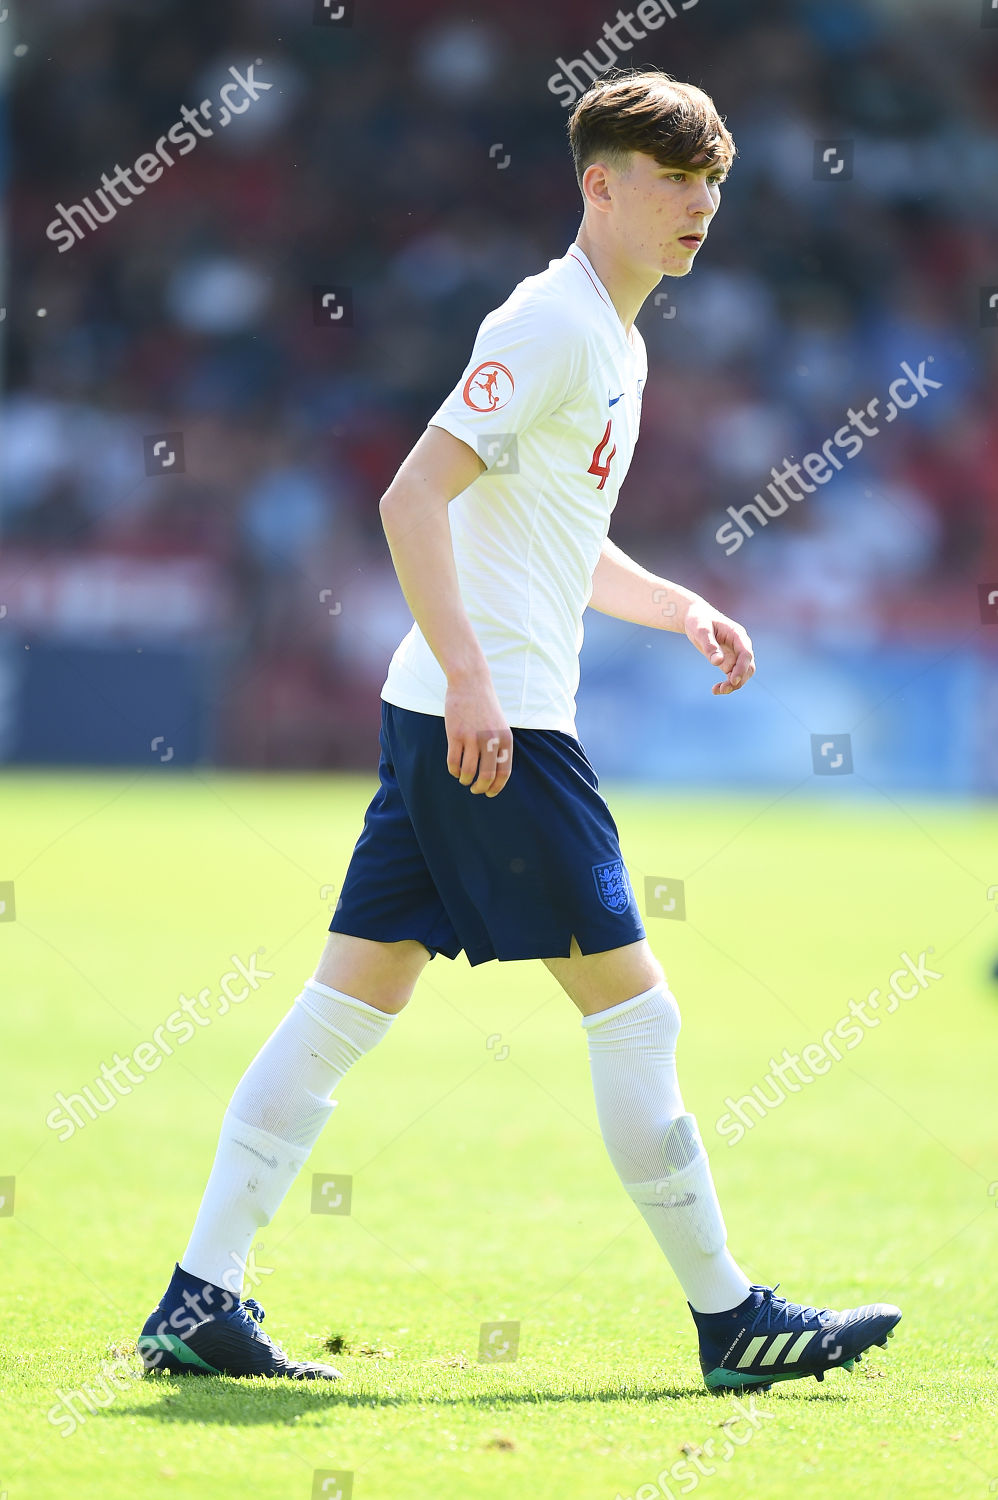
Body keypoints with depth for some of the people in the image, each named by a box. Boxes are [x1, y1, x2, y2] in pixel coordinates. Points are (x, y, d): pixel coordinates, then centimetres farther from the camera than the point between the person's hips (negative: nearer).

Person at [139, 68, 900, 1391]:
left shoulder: (614, 342, 19)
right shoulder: (551, 325, -12)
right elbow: (413, 499, -19)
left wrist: (680, 608, 19)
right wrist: (471, 676, -25)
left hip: (482, 719, 10)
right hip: (486, 724, -10)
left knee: (353, 1000, 7)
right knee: (633, 1008, -4)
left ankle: (201, 1300, 6)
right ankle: (727, 1317, 4)